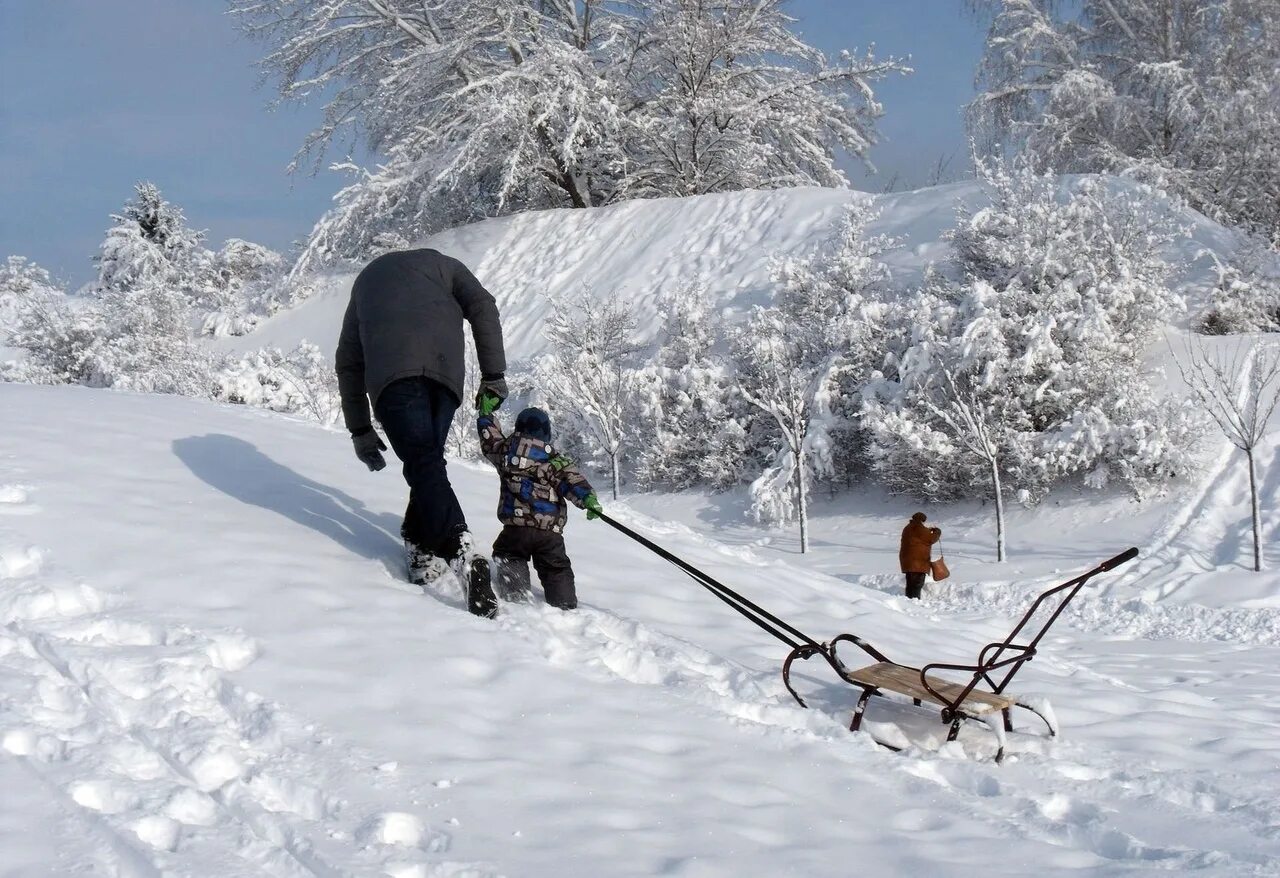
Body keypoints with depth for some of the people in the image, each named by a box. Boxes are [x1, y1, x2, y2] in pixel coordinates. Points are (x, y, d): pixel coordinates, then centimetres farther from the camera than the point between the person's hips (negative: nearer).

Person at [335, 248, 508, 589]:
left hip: (390, 369, 0)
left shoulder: (366, 279, 41)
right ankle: (421, 543, 1)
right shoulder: (441, 264, 35)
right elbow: (482, 307, 15)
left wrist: (360, 430, 34)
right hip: (445, 368, 0)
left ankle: (456, 547, -26)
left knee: (423, 464, -11)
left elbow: (348, 363, 34)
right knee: (429, 459, 12)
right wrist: (493, 375, 12)